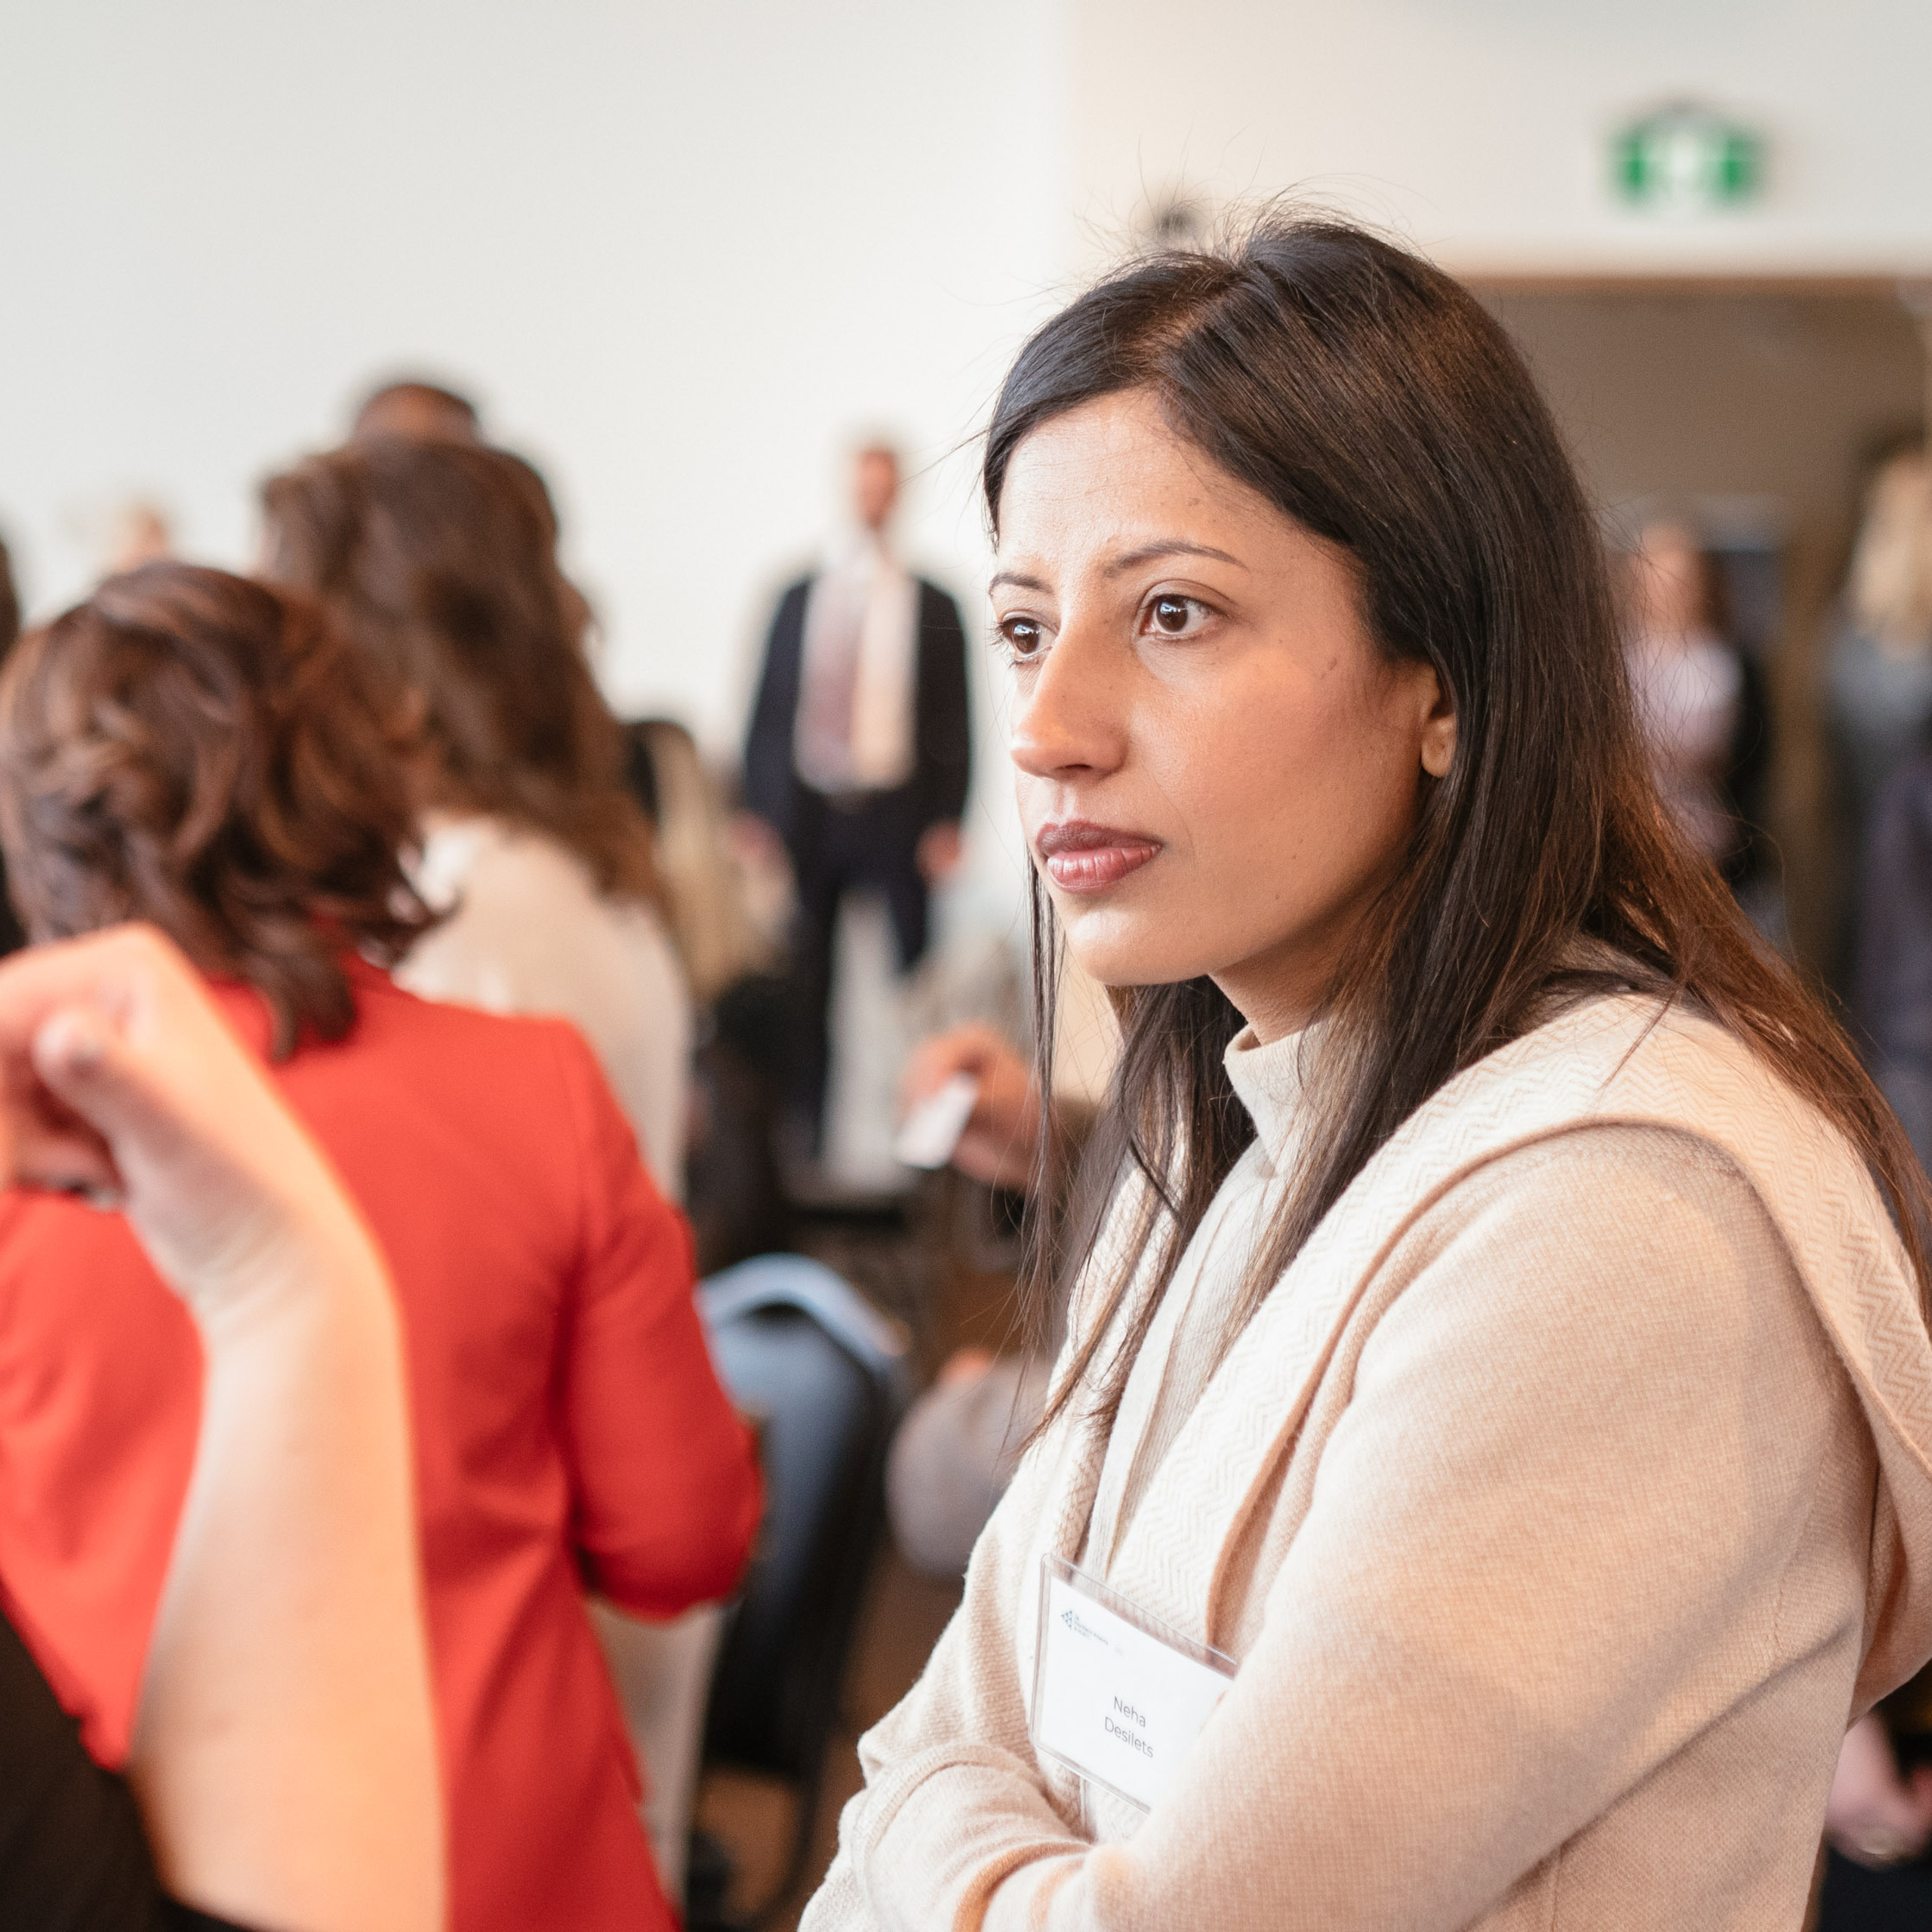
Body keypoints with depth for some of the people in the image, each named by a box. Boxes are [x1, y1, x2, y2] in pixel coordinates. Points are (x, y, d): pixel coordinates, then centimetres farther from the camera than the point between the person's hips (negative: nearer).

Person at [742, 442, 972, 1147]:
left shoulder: (932, 606, 6)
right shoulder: (799, 598, 9)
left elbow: (952, 720, 5)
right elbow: (766, 710, 10)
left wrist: (946, 822, -5)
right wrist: (757, 814, 2)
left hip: (896, 817, -1)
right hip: (805, 813, 1)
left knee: (908, 976, -1)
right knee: (802, 983, 2)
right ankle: (803, 1126, 10)